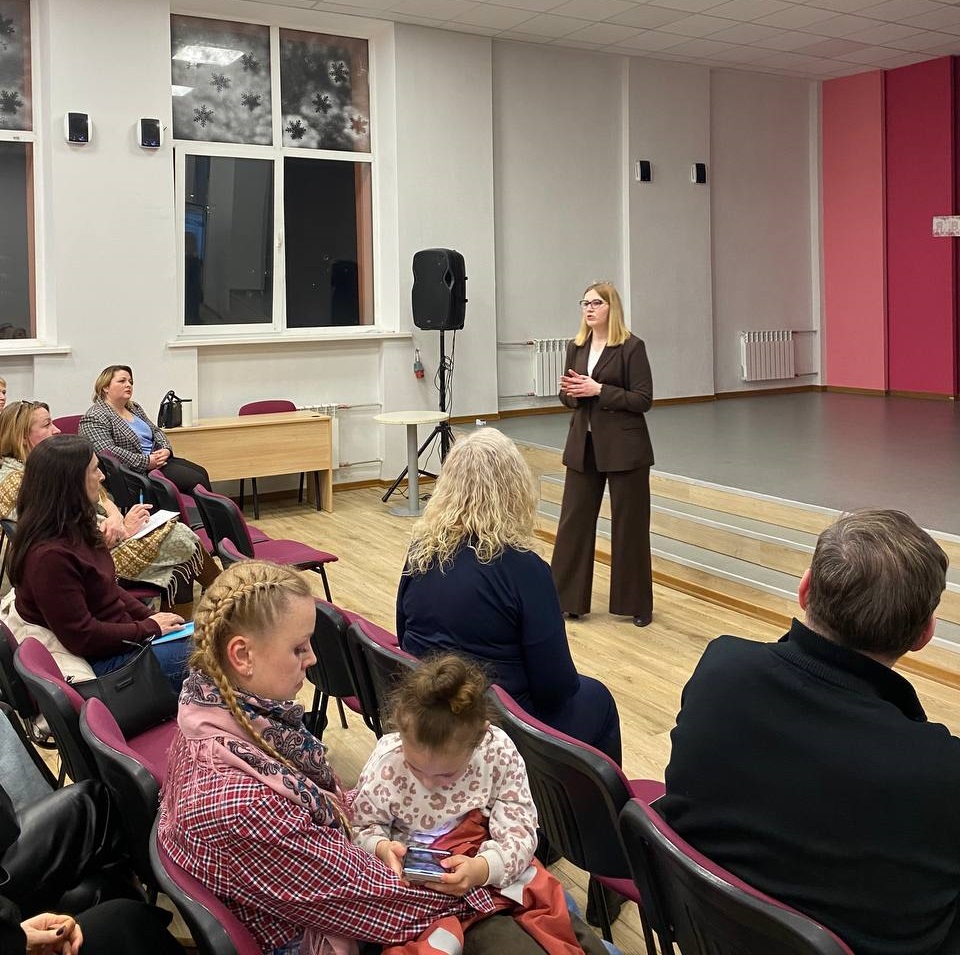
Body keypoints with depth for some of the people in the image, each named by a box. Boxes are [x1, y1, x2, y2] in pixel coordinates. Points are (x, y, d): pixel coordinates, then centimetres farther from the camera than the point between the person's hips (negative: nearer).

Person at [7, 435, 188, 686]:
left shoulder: (75, 530, 3)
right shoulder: (49, 555, -26)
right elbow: (82, 637, -22)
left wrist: (151, 618, 2)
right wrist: (149, 628, -13)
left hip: (120, 634, 9)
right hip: (100, 662, -9)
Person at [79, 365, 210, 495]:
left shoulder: (134, 408, 17)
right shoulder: (95, 417, -11)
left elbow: (156, 431, 22)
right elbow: (106, 451, -23)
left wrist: (166, 449, -1)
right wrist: (146, 462, -23)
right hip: (137, 472, -9)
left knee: (201, 473, -8)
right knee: (195, 480, -20)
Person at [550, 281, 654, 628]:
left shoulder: (631, 346, -8)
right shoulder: (576, 347, 8)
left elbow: (643, 400, -12)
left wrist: (598, 389, -19)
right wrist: (569, 391, -9)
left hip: (623, 447, -5)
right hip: (583, 445, 5)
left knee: (628, 524, 4)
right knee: (573, 520, 5)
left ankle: (636, 604, 17)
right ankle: (569, 599, 16)